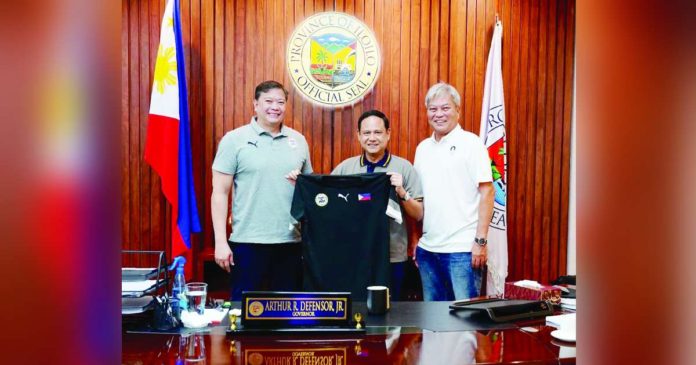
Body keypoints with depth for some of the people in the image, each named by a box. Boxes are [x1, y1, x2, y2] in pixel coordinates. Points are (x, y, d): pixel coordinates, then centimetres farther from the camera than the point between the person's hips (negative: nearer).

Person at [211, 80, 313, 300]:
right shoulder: (234, 140, -1)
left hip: (291, 242, 4)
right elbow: (220, 193, -4)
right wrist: (221, 242, -9)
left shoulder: (298, 140, 9)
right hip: (248, 242, -3)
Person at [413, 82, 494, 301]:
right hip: (427, 248, 6)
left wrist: (480, 241, -14)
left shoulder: (471, 143, -4)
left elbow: (487, 192, -8)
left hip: (462, 249, -6)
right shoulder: (422, 148, 13)